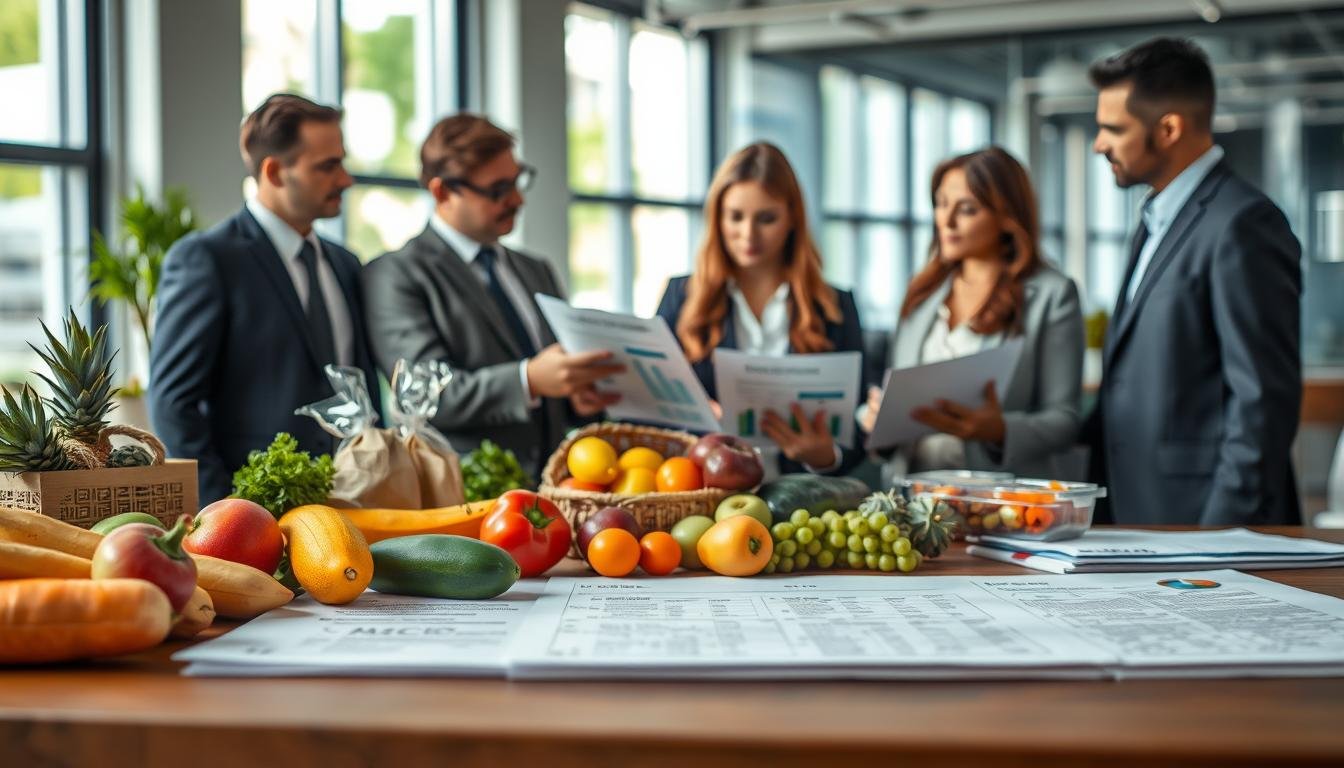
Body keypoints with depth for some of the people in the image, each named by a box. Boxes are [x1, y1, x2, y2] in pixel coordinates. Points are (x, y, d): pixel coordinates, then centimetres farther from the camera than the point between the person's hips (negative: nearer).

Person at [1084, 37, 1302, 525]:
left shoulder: (1241, 225, -13)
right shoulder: (1160, 220, 17)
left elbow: (1265, 397, -17)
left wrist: (1224, 535, -19)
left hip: (1198, 521, -8)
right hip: (1138, 516, 9)